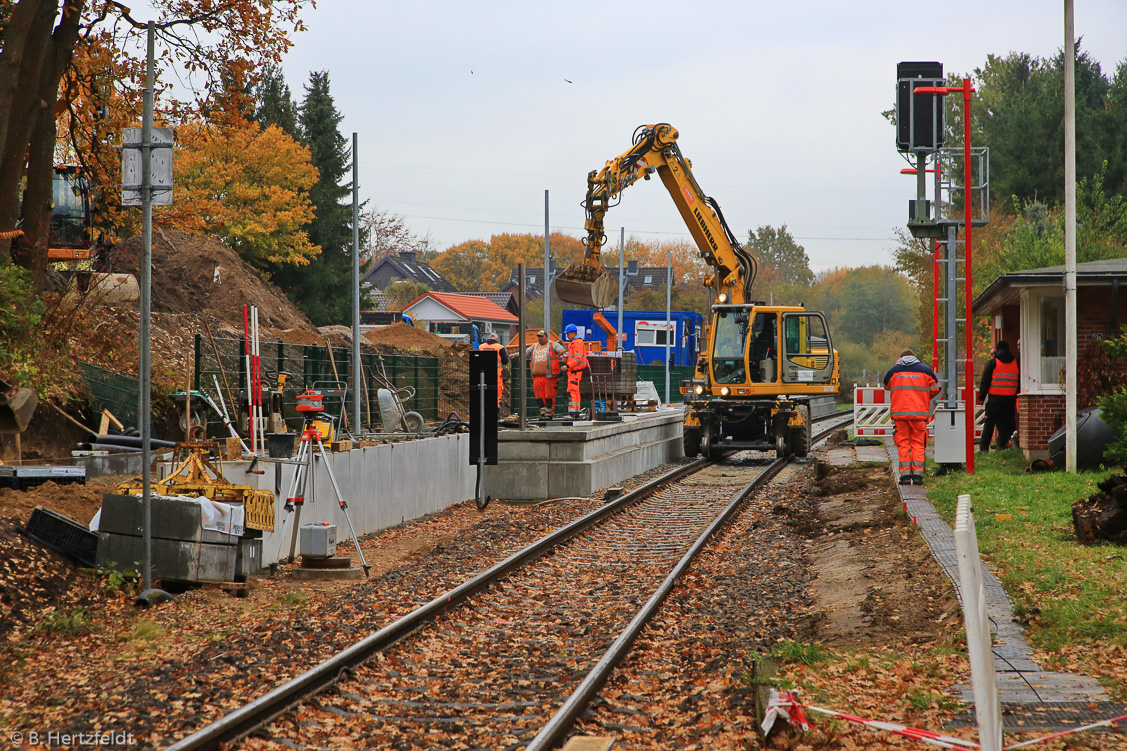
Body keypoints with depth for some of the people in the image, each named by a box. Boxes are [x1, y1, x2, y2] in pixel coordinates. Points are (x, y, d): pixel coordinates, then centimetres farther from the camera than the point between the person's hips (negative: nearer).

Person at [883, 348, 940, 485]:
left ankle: (905, 474, -4)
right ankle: (917, 474, -2)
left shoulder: (894, 370, 7)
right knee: (918, 444, 4)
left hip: (899, 413, 0)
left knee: (903, 444, 3)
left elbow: (886, 386, 23)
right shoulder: (925, 370, 7)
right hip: (920, 412, 0)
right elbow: (935, 390, 10)